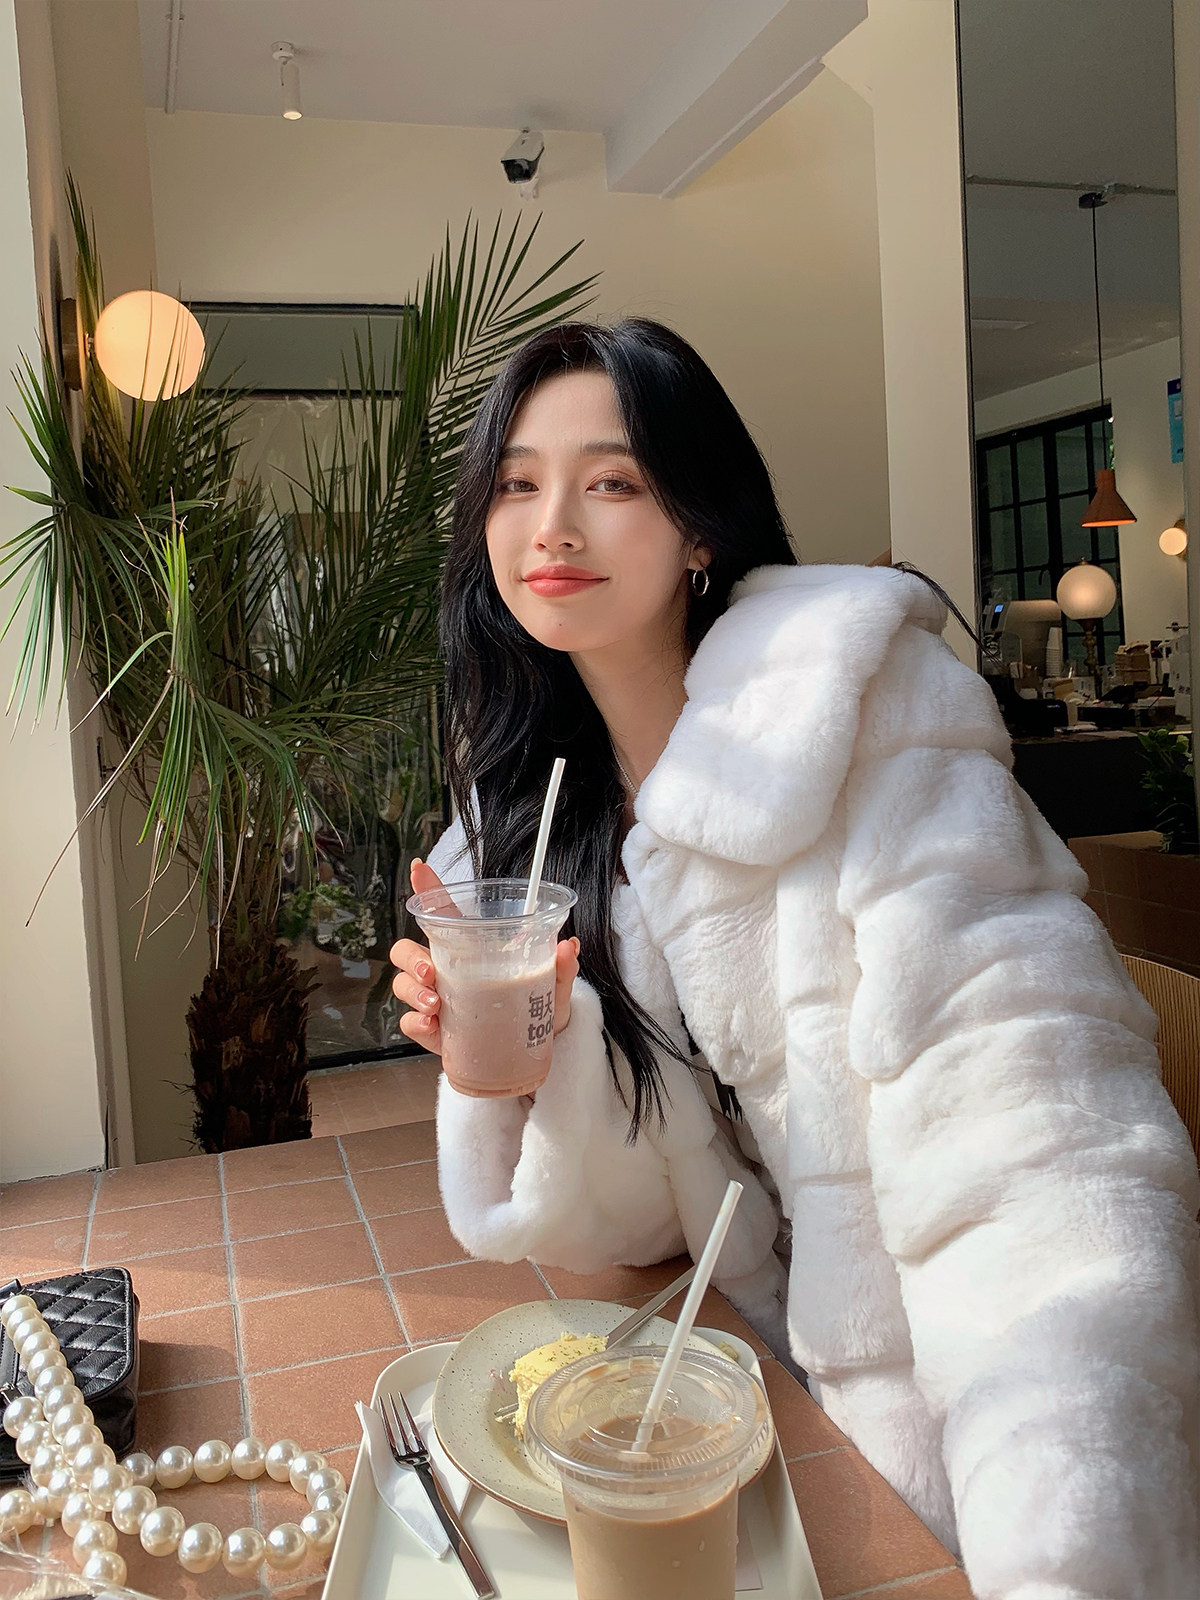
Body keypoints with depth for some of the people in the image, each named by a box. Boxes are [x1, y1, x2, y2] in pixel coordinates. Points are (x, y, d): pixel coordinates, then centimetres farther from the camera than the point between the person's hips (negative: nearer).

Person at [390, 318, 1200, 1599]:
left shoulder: (865, 719, -16)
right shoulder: (523, 800, 1)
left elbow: (1047, 1175, -22)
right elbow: (623, 1222, -1)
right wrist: (538, 1053, -19)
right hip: (766, 1387, 4)